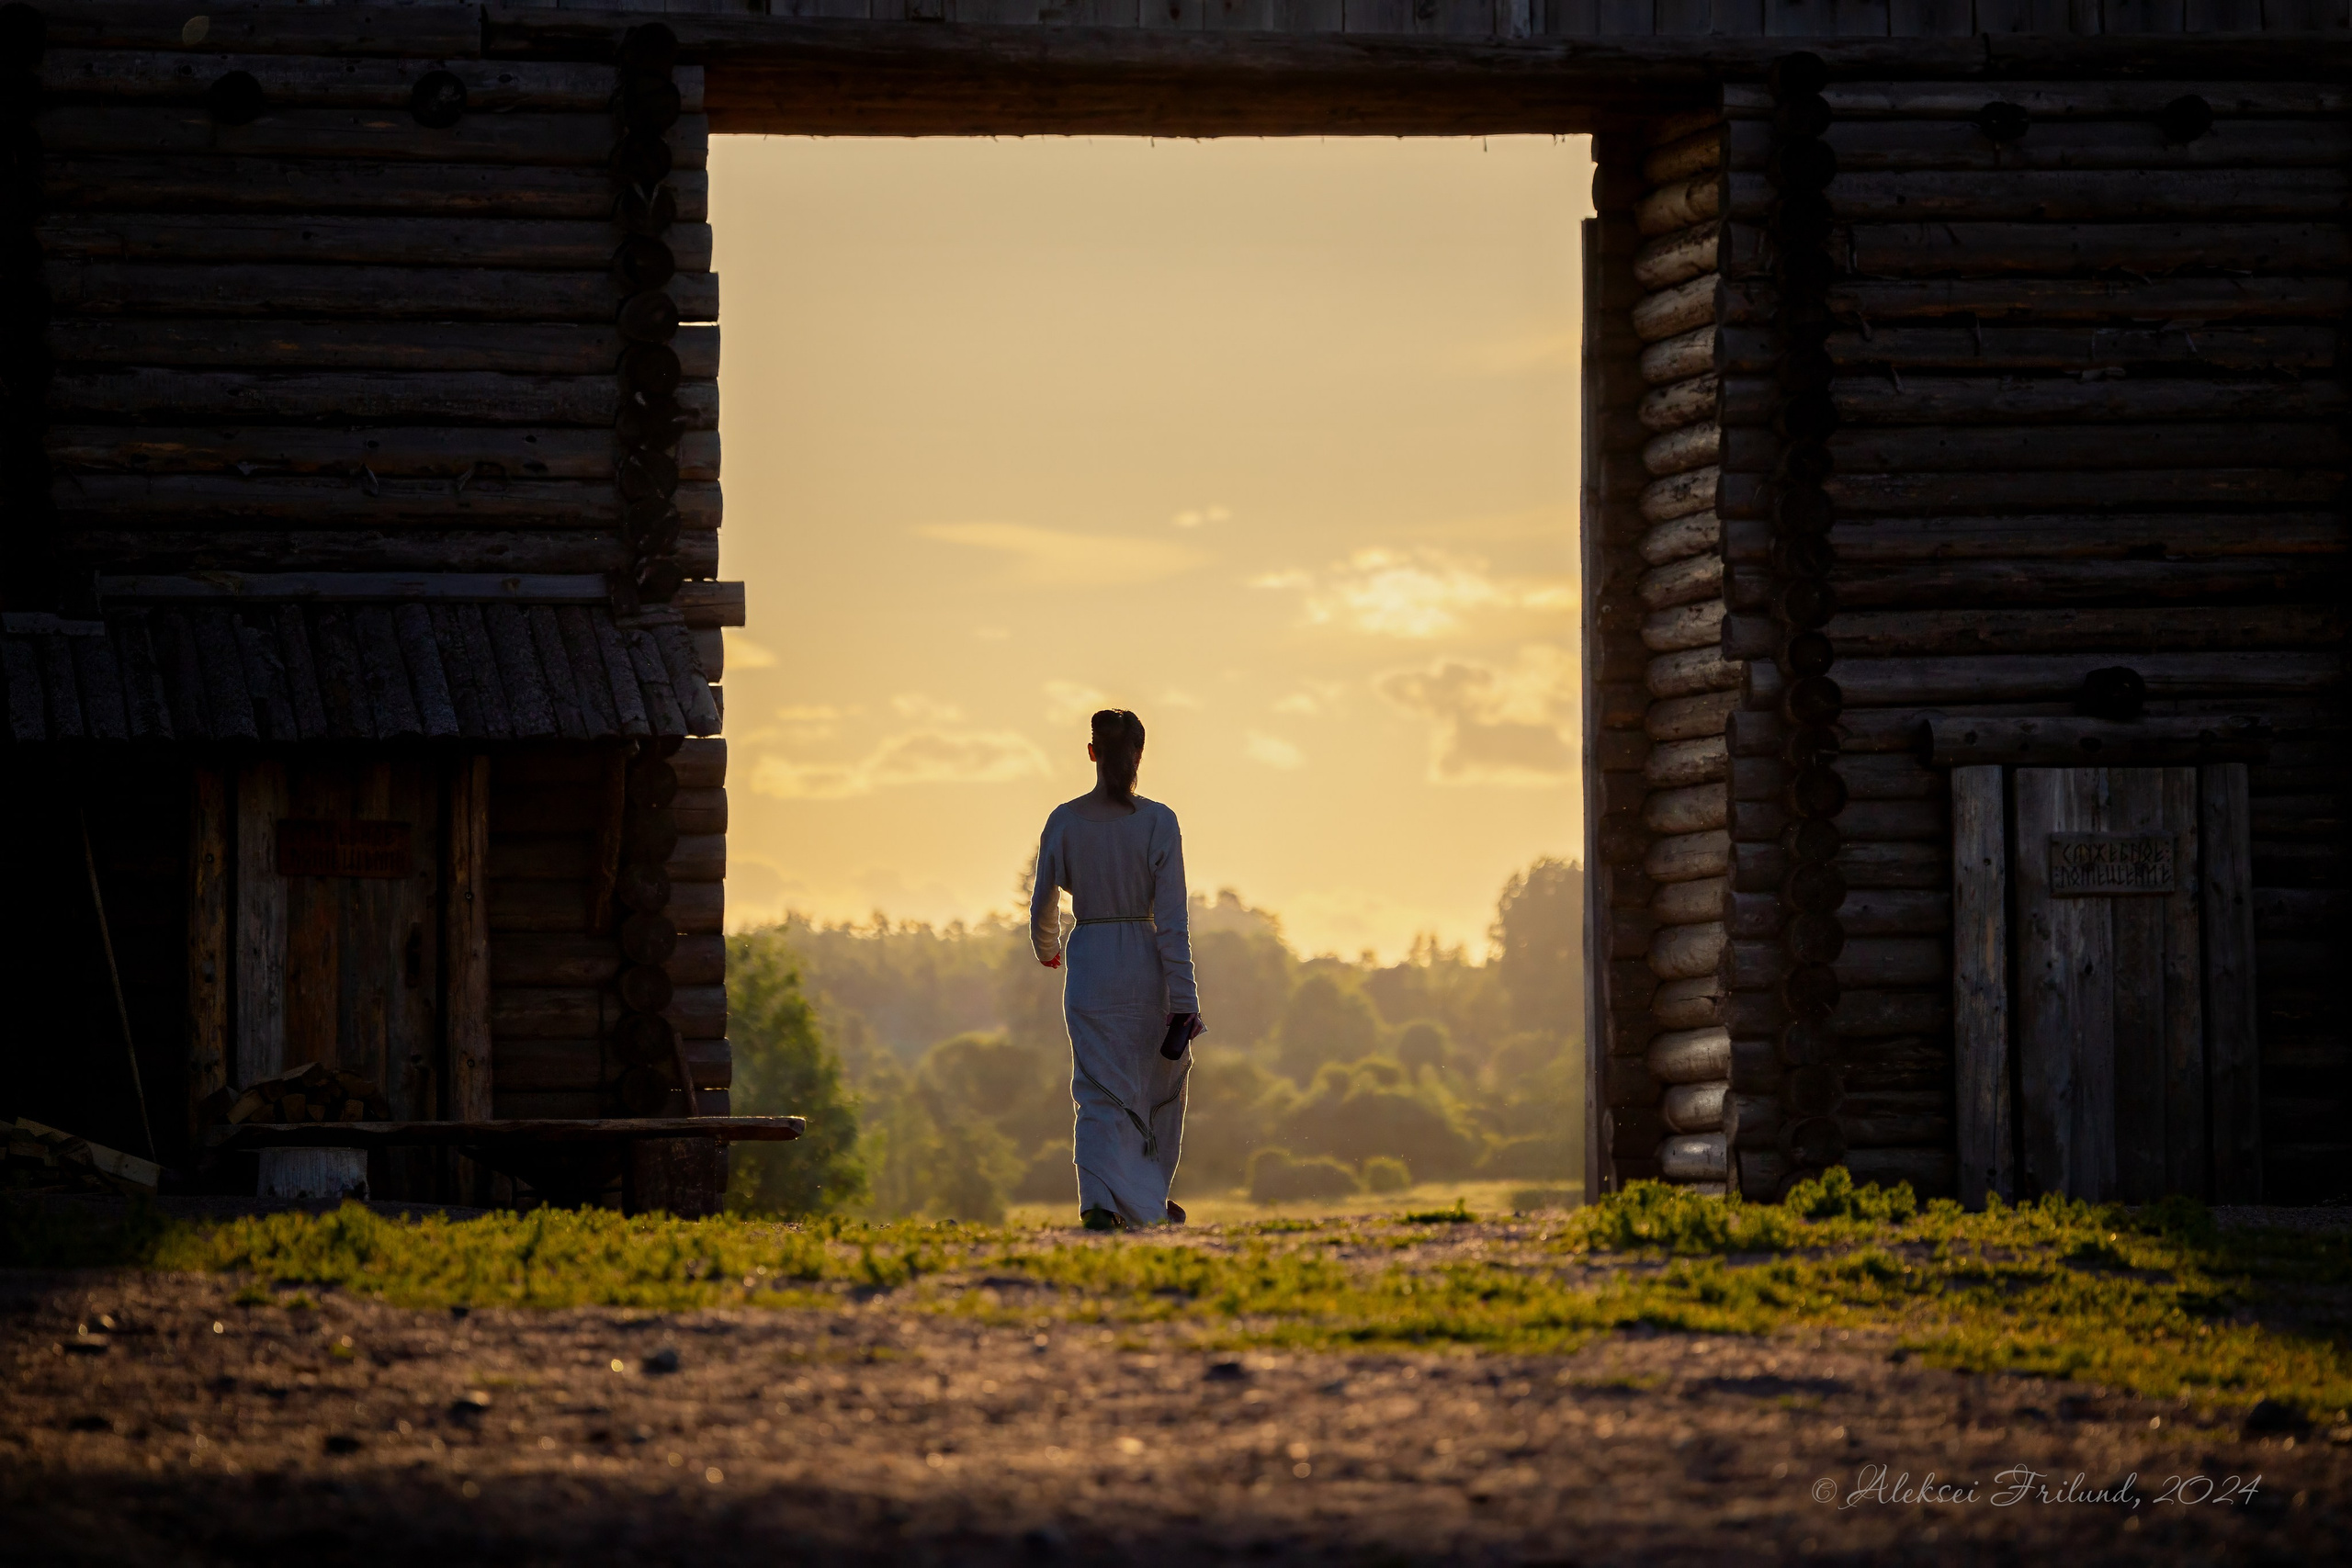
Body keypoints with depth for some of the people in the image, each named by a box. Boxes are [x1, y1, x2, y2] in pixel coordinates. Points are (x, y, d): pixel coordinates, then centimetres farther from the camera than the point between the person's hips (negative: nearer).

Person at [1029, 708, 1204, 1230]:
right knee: (1163, 1081, 21)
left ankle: (1099, 1200, -18)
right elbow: (1172, 918, -11)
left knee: (1100, 1093, 3)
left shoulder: (1064, 821, -3)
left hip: (1089, 963, 1)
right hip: (1147, 967, -1)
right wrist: (1183, 1002, -9)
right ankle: (1150, 1201, 30)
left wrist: (1047, 949, 28)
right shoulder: (1159, 822, -9)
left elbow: (1042, 904, 4)